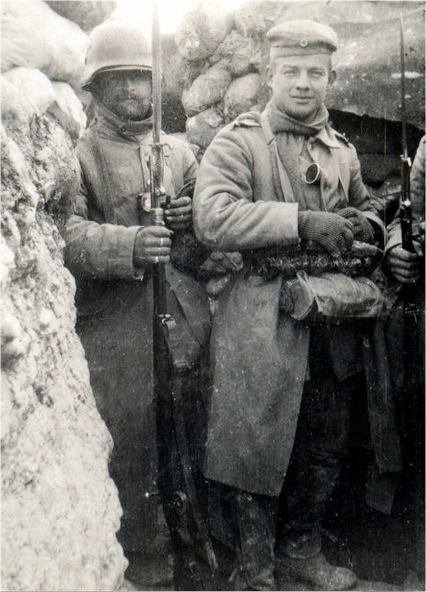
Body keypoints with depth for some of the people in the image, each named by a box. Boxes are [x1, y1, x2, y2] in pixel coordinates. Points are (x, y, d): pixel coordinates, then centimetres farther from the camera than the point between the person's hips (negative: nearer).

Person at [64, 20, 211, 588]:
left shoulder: (179, 150, 17)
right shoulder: (78, 153, 2)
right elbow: (65, 233, -11)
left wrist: (195, 217, -2)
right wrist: (128, 244, -29)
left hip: (186, 311, 4)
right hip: (116, 321, -4)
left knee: (191, 427, 10)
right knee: (130, 436, 1)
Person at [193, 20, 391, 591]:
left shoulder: (342, 151, 15)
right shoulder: (236, 143, -4)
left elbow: (366, 212, 27)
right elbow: (212, 218, -20)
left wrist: (365, 224, 2)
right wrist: (302, 221, -24)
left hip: (333, 328, 6)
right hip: (261, 326, -6)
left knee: (326, 449, 16)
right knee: (258, 451, 2)